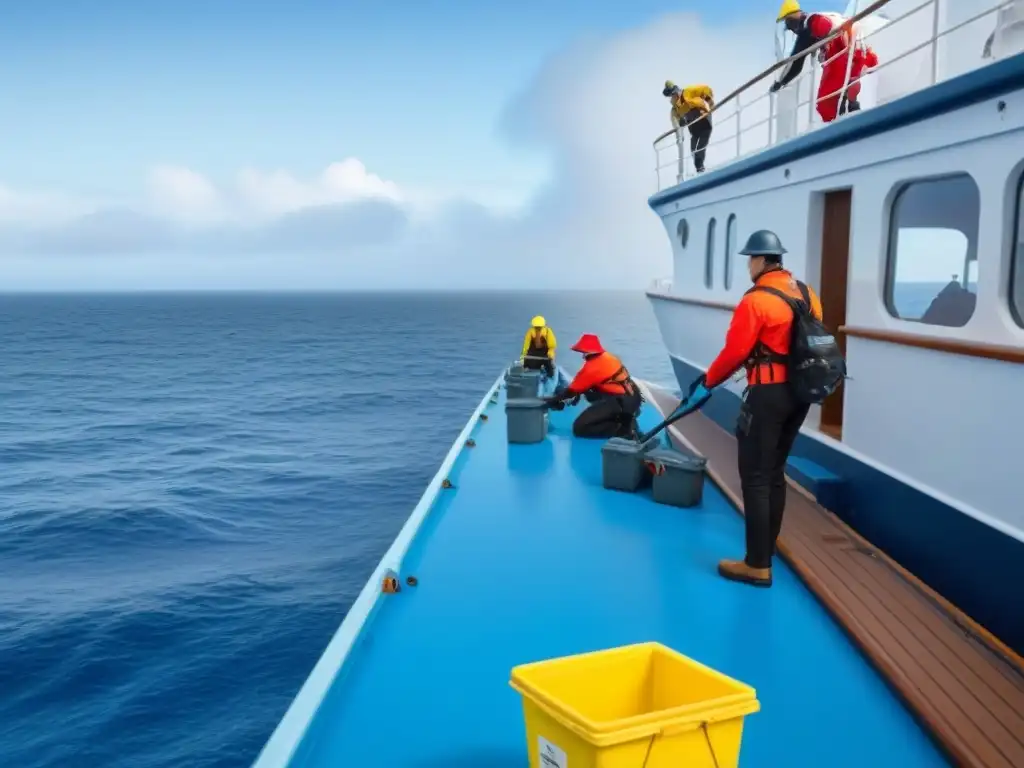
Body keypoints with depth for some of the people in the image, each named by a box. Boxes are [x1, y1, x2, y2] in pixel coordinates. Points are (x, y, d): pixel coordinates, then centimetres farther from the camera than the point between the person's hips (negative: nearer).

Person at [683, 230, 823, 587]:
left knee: (755, 478, -2)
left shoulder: (755, 301, -16)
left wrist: (708, 380, 2)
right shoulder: (807, 295, 8)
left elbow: (735, 352, -14)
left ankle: (757, 565, 0)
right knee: (775, 473, 17)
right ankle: (766, 551, 25)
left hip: (768, 395, -8)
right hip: (800, 393, 8)